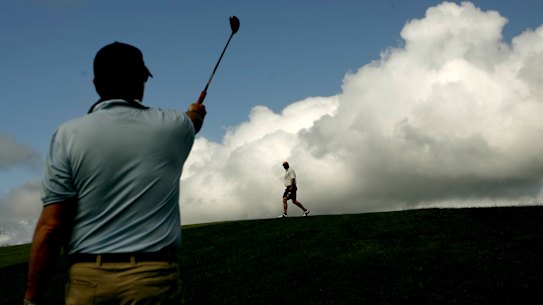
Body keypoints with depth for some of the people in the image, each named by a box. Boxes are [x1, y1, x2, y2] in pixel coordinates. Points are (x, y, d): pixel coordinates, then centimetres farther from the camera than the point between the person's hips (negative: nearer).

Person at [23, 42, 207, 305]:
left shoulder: (68, 135, -2)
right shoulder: (171, 126, 4)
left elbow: (51, 226, -6)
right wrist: (196, 114, 56)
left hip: (86, 280, 0)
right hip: (153, 278, 0)